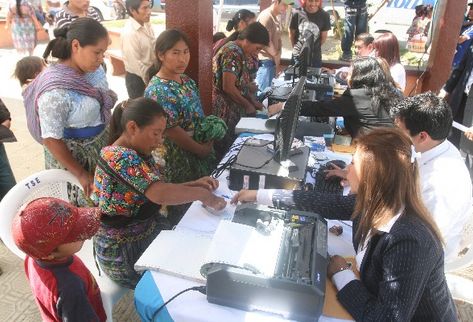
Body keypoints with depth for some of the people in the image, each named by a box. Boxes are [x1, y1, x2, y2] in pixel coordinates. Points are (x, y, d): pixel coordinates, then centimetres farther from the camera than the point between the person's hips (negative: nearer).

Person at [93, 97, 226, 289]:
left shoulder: (140, 154, 3)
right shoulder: (119, 157, -26)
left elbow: (157, 190, 7)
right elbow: (160, 195, -37)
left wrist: (195, 184, -6)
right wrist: (202, 194, -24)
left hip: (148, 232, 8)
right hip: (123, 252, -8)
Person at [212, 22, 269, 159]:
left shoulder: (240, 53, 13)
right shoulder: (233, 53, -17)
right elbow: (228, 87, -23)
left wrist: (253, 100, 9)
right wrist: (248, 105, -11)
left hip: (231, 112, 10)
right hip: (222, 113, -10)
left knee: (229, 148, 14)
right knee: (223, 153, -1)